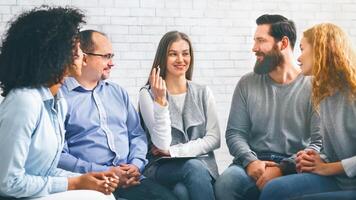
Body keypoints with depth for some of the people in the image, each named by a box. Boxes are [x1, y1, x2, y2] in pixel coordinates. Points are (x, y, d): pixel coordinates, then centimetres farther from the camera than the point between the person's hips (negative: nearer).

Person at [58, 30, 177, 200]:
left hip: (129, 178, 5)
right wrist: (104, 173, -15)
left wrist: (136, 165, -1)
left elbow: (137, 134, 19)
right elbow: (59, 155, -9)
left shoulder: (118, 92, 20)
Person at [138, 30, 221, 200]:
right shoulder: (148, 94, 0)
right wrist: (161, 100, -19)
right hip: (163, 168, -1)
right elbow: (162, 143, -10)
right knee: (193, 167, -34)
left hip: (203, 165, 1)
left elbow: (214, 139, 3)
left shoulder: (203, 93, 11)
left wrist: (173, 151, -7)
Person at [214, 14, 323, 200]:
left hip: (295, 167, -2)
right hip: (254, 163, 3)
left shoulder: (312, 86, 1)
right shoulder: (247, 84, 12)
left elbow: (320, 142, -5)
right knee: (225, 183, -29)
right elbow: (235, 133, 8)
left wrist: (283, 169, -18)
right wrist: (250, 161, -12)